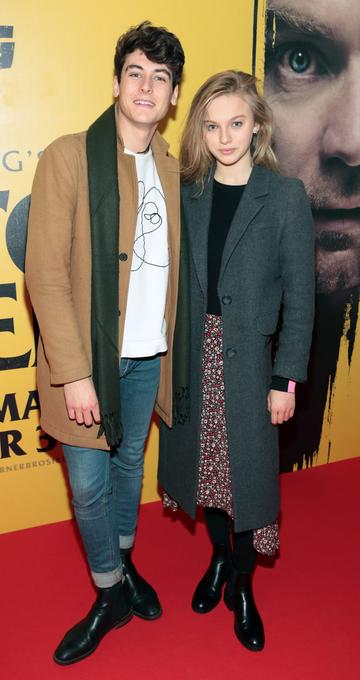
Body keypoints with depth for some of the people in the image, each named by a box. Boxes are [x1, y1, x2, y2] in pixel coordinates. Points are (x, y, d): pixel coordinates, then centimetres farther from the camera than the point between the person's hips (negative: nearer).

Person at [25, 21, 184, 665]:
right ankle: (111, 595, 31)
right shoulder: (68, 157, -10)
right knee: (90, 485, 7)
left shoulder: (173, 170, 6)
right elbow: (46, 274, -14)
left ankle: (123, 565, 45)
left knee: (130, 465, 21)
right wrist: (74, 372, -17)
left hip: (149, 355, 5)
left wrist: (175, 346, 6)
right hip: (90, 358, -4)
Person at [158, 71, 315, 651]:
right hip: (193, 355, 3)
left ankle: (242, 584, 31)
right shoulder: (187, 193, 4)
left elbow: (299, 296, -6)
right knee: (206, 464, 16)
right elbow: (179, 281, 4)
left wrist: (287, 379, -9)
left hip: (250, 359, -3)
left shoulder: (286, 196, -6)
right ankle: (219, 557, 41)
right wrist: (175, 354, 0)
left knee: (248, 471, 7)